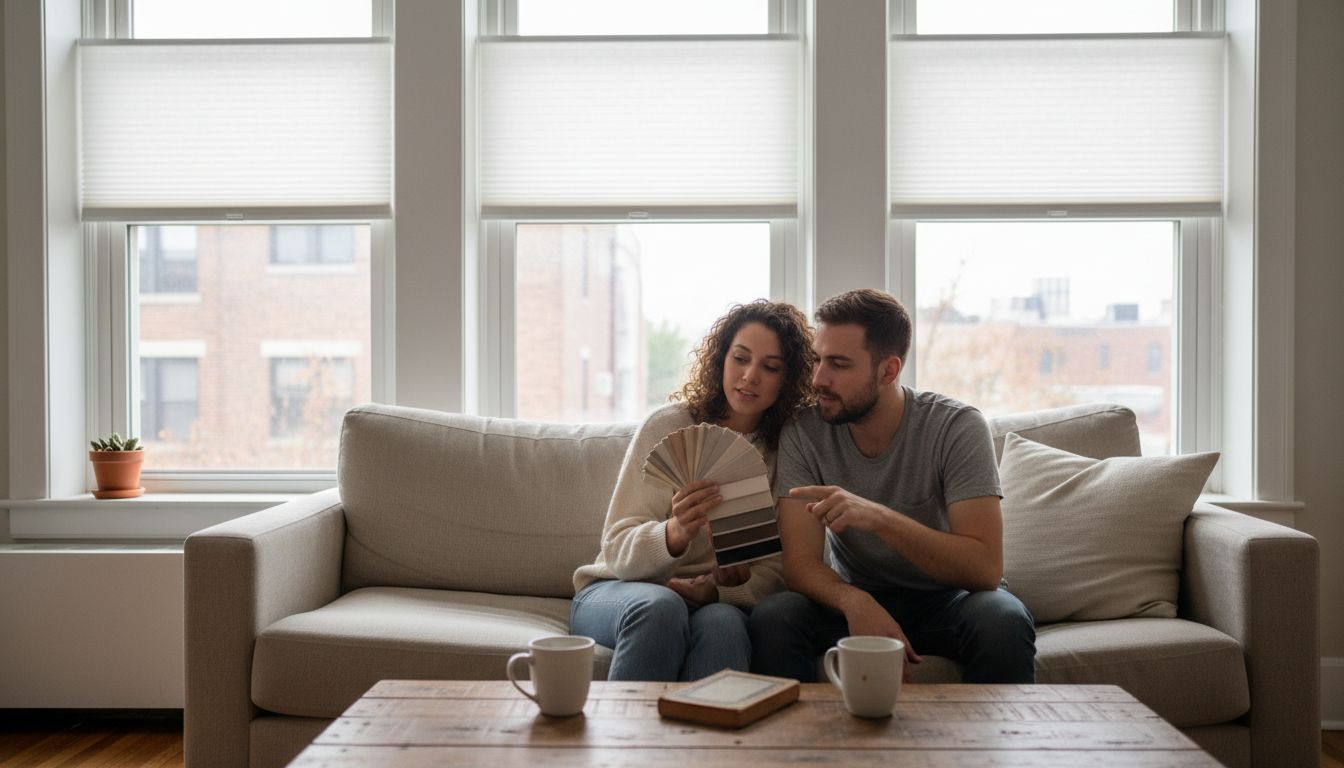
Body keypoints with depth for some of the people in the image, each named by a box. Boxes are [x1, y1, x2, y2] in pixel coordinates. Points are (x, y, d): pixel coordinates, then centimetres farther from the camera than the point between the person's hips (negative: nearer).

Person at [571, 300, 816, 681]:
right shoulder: (669, 426, -6)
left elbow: (776, 572, -2)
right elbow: (617, 550, -10)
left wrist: (714, 590, -24)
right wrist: (675, 533, -33)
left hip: (722, 602, 1)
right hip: (617, 589, -1)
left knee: (722, 623, -34)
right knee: (659, 606, -35)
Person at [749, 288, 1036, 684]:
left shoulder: (957, 427, -17)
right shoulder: (803, 432, -11)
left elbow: (986, 568, -25)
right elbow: (800, 563, -16)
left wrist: (878, 517, -39)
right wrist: (856, 602, -38)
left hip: (946, 599, 0)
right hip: (856, 598, 1)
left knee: (1002, 618, -33)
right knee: (772, 617, -29)